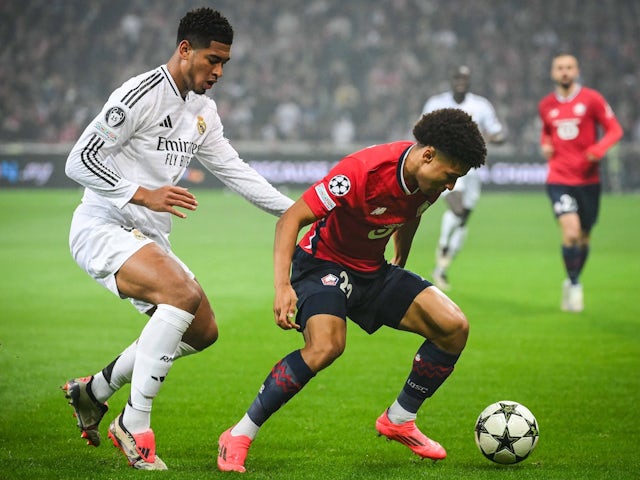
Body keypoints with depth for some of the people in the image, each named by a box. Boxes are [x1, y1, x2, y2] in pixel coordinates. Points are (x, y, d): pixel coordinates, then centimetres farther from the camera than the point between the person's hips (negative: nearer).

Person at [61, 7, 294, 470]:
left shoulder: (203, 110, 12)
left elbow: (233, 169, 19)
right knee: (183, 294, -31)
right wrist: (144, 195, -28)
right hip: (103, 229, -9)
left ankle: (94, 390, 25)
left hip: (148, 239, 10)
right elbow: (80, 161, -19)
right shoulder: (141, 95, -16)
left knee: (203, 331, 10)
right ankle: (134, 425, -23)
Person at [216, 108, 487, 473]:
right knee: (327, 346, -34)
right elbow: (291, 219, -27)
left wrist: (399, 269, 29)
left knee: (454, 327, -7)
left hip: (374, 271, 7)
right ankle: (239, 437, -20)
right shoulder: (364, 170, -29)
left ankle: (399, 420, 12)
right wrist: (283, 286, -36)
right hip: (323, 262, -7)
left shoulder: (427, 180, -7)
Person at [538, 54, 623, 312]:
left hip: (588, 179, 0)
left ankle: (573, 280, 33)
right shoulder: (546, 105, 7)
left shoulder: (591, 99, -3)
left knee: (583, 236, 10)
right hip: (559, 179, 0)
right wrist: (545, 145, 4)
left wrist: (598, 150, -18)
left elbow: (614, 130, -1)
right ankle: (574, 285, -3)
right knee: (570, 231, -19)